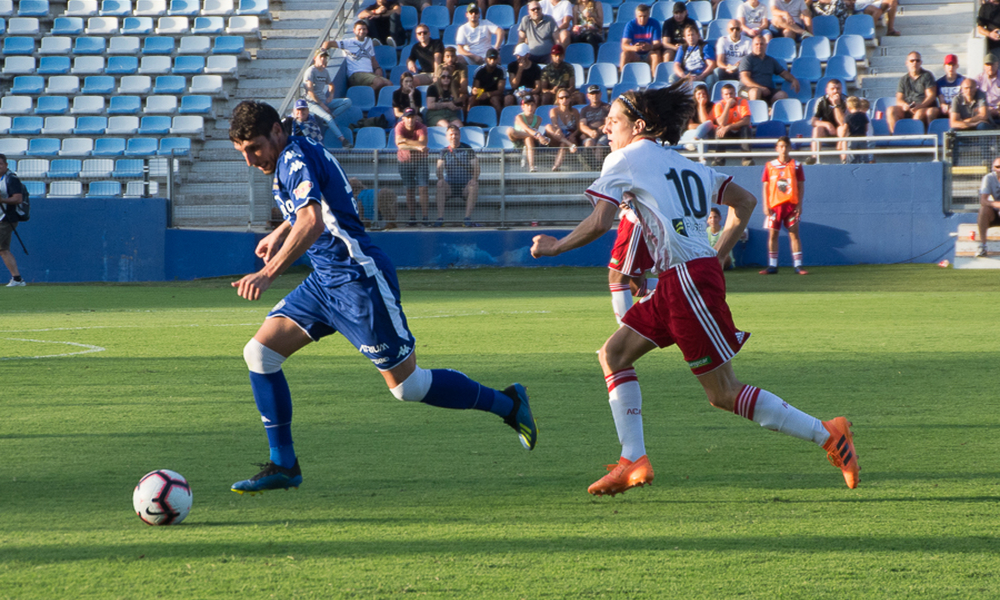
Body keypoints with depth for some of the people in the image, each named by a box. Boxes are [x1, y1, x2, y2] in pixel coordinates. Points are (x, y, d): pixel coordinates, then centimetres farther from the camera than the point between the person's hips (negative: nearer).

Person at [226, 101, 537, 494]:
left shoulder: (297, 159, -18)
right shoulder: (288, 162, 12)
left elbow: (312, 223, -34)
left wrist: (267, 274, -39)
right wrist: (279, 234, 33)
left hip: (358, 278, -10)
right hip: (325, 281, 10)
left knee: (407, 385, -2)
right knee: (260, 352, -3)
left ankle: (507, 404, 17)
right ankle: (283, 466, 2)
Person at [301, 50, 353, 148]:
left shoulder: (325, 71, 16)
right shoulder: (311, 71, -8)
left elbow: (331, 85, 34)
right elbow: (310, 92, -16)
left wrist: (331, 95, 11)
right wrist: (321, 104, -17)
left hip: (324, 101, 8)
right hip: (313, 103, -8)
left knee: (347, 101, -8)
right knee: (328, 117, -32)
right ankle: (342, 139, -33)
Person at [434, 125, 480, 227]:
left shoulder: (468, 149, 8)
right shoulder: (444, 152, 11)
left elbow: (476, 166, -1)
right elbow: (440, 168, -3)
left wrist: (474, 178, -23)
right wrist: (441, 179, -26)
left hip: (465, 185, -1)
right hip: (449, 186, 1)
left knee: (474, 184, -33)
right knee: (440, 184, -31)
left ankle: (467, 218, -37)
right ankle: (440, 217, -38)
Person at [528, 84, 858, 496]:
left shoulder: (625, 159, -1)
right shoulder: (682, 164, 22)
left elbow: (600, 222, -12)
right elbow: (745, 201, 22)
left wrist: (554, 246, 4)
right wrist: (718, 256, 24)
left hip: (688, 278, -9)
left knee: (723, 393, -5)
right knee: (613, 354, 10)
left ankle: (827, 435, -4)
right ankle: (633, 461, 4)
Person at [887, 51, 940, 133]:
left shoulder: (926, 75, 7)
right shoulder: (903, 79, 18)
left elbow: (931, 95, -3)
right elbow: (899, 100, 10)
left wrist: (919, 106, -21)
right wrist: (904, 105, -16)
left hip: (924, 108, -4)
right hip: (907, 109, 4)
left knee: (919, 113, -38)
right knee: (891, 110, -22)